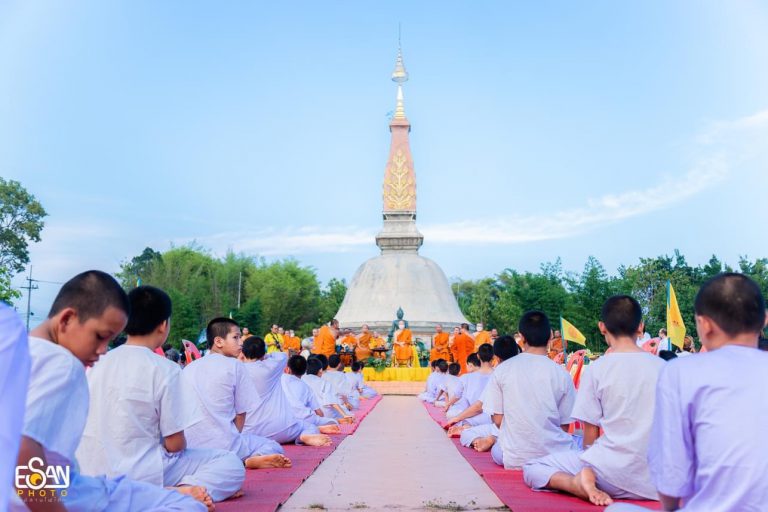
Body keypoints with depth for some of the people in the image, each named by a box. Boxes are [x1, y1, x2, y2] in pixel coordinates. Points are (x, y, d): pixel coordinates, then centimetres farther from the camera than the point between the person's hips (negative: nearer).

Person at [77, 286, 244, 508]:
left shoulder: (96, 363, 2)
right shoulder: (165, 369, -15)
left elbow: (84, 425, 12)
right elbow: (174, 444, -12)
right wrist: (179, 446, 10)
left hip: (91, 475, 7)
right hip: (137, 476, -6)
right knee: (232, 465, 4)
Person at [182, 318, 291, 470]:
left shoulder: (187, 369, 11)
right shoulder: (235, 365, -4)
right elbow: (241, 413, -2)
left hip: (191, 447, 5)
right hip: (222, 446, -4)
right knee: (274, 447, 16)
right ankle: (246, 461, -14)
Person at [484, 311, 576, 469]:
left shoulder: (502, 370, -7)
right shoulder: (561, 374, -8)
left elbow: (498, 419, -2)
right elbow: (564, 424, -1)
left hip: (513, 459, 2)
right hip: (554, 457, -2)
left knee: (496, 450, 35)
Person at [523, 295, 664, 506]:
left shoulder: (598, 368, -6)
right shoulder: (662, 367, 3)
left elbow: (590, 434, -3)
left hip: (614, 474, -3)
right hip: (656, 479, 4)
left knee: (532, 468, 14)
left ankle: (580, 482, -13)